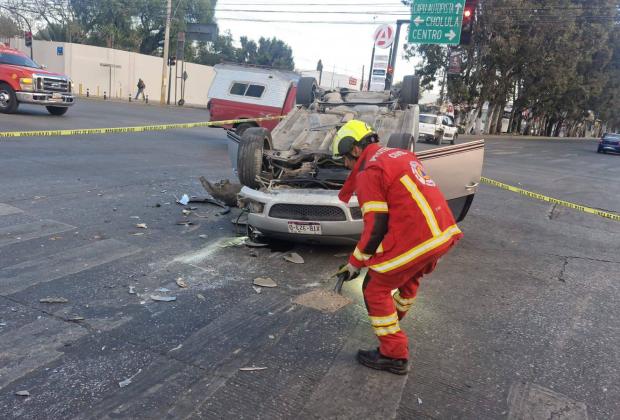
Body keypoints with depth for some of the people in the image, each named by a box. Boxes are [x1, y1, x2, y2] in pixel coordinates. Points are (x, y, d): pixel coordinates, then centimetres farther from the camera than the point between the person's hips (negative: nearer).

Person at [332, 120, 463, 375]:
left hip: (414, 240, -9)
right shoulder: (401, 155, 18)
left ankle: (394, 356, 15)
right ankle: (395, 318, 60)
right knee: (410, 276, 34)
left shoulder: (369, 171, -9)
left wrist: (356, 262, 0)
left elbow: (375, 227, -12)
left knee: (375, 290, 9)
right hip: (444, 233, 9)